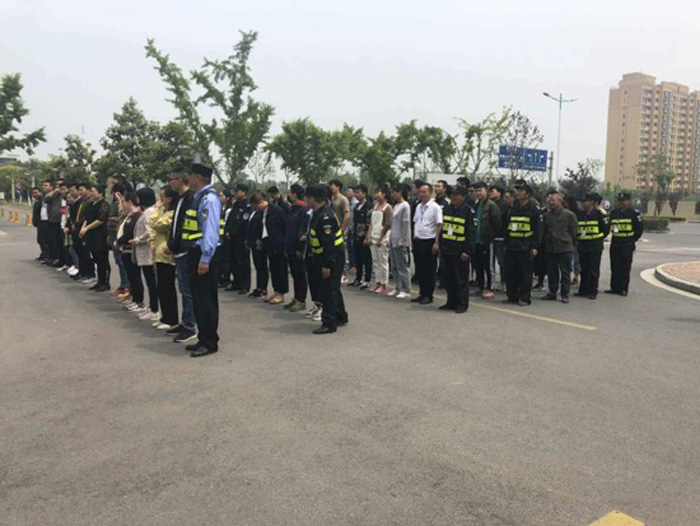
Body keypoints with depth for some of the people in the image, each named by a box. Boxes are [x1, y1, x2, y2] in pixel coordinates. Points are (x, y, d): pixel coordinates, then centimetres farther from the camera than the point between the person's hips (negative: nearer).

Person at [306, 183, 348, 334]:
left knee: (329, 290, -6)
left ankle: (329, 324, 1)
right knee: (333, 288, 19)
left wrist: (327, 265, -26)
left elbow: (329, 243, -26)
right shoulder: (319, 213, 9)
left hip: (334, 258, -11)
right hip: (325, 257, 11)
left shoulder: (325, 217, -24)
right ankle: (340, 317, 32)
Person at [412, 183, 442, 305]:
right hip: (418, 241, 7)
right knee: (419, 269, 11)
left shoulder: (435, 207, -9)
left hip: (429, 241, -7)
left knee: (429, 270, 1)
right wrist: (414, 239, 13)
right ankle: (422, 293, 22)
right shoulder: (418, 207, 13)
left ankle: (428, 295, 10)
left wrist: (436, 242, -16)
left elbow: (439, 225, -12)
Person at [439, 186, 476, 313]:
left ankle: (462, 304, 9)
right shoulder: (447, 208, 11)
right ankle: (451, 302, 22)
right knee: (449, 278, 12)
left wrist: (467, 251, -15)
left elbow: (472, 233, -11)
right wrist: (440, 245, 14)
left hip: (460, 252, -7)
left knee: (461, 279, 1)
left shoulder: (468, 211, -8)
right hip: (447, 250, 7)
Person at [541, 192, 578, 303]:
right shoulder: (547, 215, 10)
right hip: (550, 248, 4)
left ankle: (565, 295, 7)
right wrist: (546, 243, 12)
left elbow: (574, 231, 1)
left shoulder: (569, 215, -4)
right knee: (551, 272, 8)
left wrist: (571, 244, 4)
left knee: (565, 272, 1)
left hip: (565, 248, -4)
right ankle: (552, 292, 19)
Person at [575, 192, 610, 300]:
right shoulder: (580, 214, 7)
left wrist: (598, 238, 1)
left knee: (593, 270, 0)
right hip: (582, 245, 5)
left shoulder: (600, 214, -6)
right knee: (583, 269, 10)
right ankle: (583, 290, 18)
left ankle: (593, 292, 8)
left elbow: (606, 229, -2)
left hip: (595, 247, -5)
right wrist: (578, 238, 6)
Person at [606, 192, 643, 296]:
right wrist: (614, 230, 7)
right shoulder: (613, 213, 11)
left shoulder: (634, 213, -2)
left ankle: (624, 289, 5)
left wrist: (633, 240, -1)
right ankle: (614, 287, 13)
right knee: (615, 266, 6)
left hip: (627, 245, -4)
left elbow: (640, 229, 0)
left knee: (625, 268, -1)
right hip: (615, 244, 4)